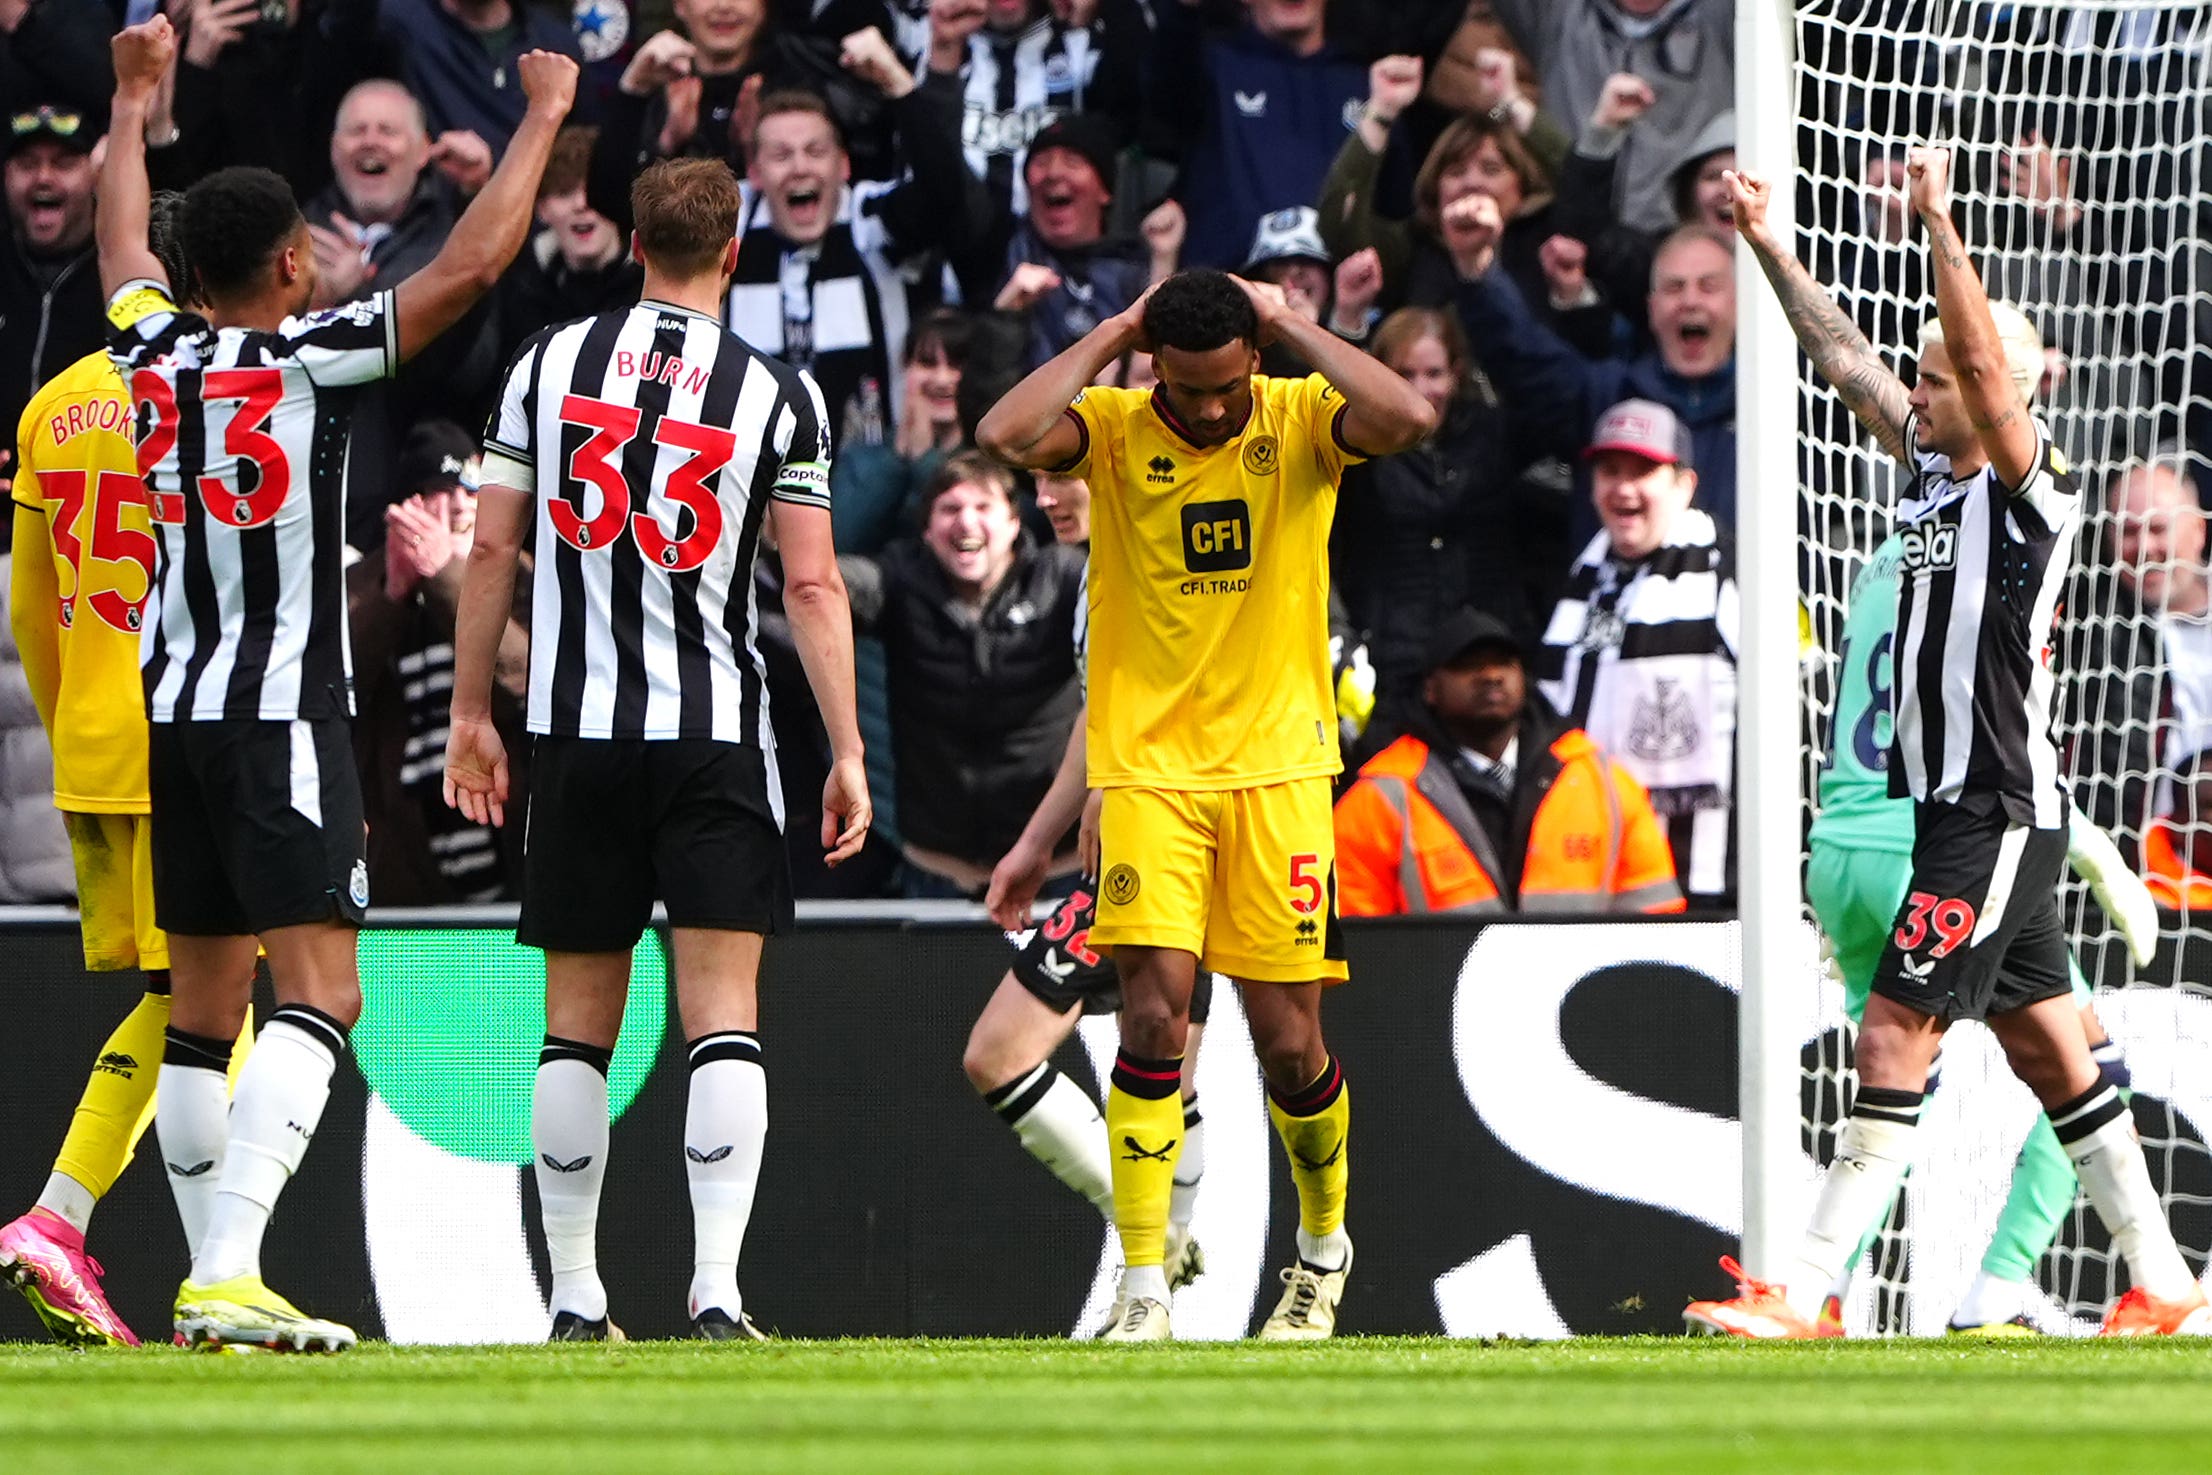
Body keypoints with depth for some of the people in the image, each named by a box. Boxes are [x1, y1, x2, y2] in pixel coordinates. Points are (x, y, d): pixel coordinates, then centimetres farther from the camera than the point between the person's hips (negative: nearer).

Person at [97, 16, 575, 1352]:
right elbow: (471, 265, -10)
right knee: (320, 995, -13)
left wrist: (134, 102, 43)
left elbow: (123, 247, 27)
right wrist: (545, 117, 3)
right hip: (282, 713, -7)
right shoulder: (313, 358, -10)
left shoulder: (154, 353, 6)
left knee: (204, 1006, 14)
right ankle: (231, 1276, -28)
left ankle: (212, 1275, 18)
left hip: (176, 708, 7)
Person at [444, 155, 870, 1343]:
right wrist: (847, 753, -1)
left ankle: (574, 1299, 11)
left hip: (576, 732, 2)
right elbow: (812, 585, -5)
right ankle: (716, 1290, -15)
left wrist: (472, 713, 12)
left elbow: (492, 548, 5)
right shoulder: (775, 392, -2)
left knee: (577, 1022, 9)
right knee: (722, 1012, -4)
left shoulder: (549, 363, 4)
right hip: (715, 732, -2)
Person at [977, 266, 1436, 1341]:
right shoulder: (1114, 428, -2)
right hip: (1147, 766, -1)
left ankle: (1324, 1244, 29)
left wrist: (1288, 325, -13)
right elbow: (1007, 436, -22)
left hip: (1278, 768, 1)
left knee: (1289, 1040, 1)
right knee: (1154, 1012, -15)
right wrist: (1110, 338, -12)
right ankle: (1142, 1293, -11)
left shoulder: (1300, 418, -1)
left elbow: (1409, 421, -22)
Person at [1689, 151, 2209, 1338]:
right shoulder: (1935, 469, 11)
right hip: (1956, 808, 9)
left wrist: (1938, 218, -24)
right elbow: (1843, 358, 20)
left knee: (1896, 1039, -12)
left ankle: (1802, 1296, -15)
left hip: (2000, 816, -9)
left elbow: (1985, 361, -25)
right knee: (2047, 1051, 12)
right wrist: (1765, 244, 19)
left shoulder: (2030, 485, -11)